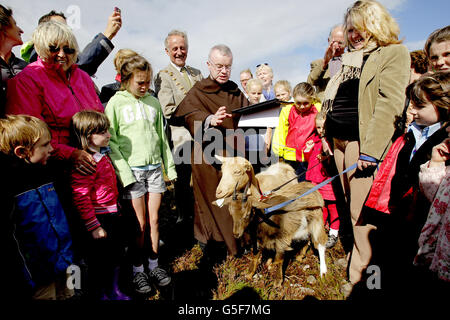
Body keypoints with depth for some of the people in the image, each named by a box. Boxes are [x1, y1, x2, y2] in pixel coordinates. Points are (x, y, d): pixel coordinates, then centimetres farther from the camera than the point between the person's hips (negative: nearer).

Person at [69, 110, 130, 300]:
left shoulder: (102, 155, 8)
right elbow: (81, 198, -24)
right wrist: (93, 226, -20)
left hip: (112, 215, 10)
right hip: (99, 220, -10)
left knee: (116, 255, 21)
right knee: (99, 261, 8)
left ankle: (114, 292, 40)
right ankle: (99, 294, 31)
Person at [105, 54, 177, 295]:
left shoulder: (153, 102, 11)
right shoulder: (116, 103, -1)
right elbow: (111, 141, -4)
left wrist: (169, 166, 12)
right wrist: (124, 172, -13)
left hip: (155, 167, 3)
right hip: (132, 169, -3)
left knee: (154, 220, 9)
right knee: (140, 223, 2)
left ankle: (154, 265, 24)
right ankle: (137, 270, 19)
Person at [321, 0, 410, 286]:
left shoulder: (394, 52, -2)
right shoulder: (349, 59, 20)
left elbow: (389, 102, -14)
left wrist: (371, 149, -21)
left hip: (362, 139, -7)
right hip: (339, 139, 7)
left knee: (360, 210, -4)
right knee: (351, 203, 14)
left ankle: (361, 275, 12)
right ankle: (357, 253, 30)